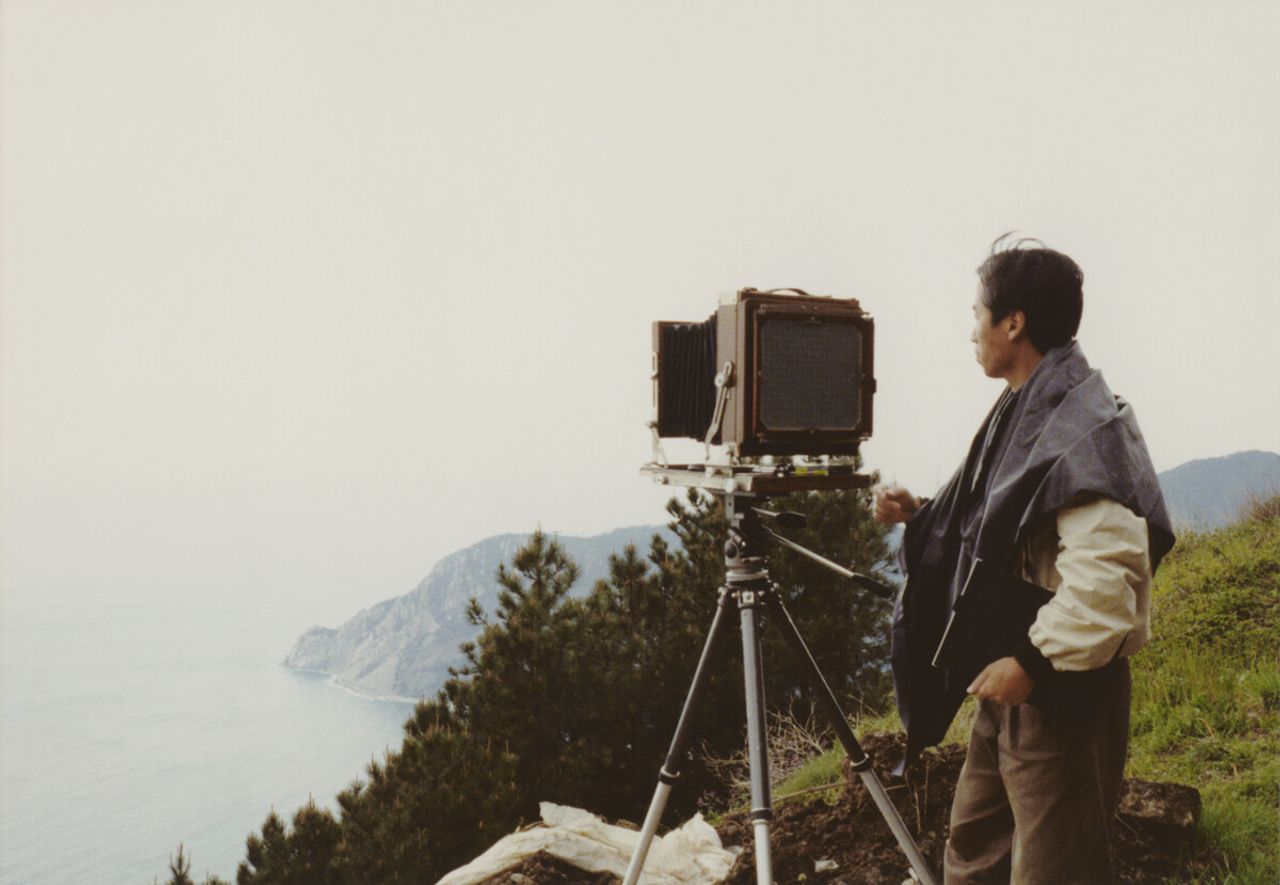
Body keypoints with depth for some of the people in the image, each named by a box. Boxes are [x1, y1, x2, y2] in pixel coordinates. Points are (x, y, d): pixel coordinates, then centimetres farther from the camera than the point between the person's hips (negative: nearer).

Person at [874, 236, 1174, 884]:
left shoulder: (1083, 427, -19)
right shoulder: (1023, 413, 11)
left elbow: (1107, 572, -29)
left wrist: (1034, 660, -25)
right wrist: (918, 515, 12)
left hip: (1065, 690, -10)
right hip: (1009, 685, 10)